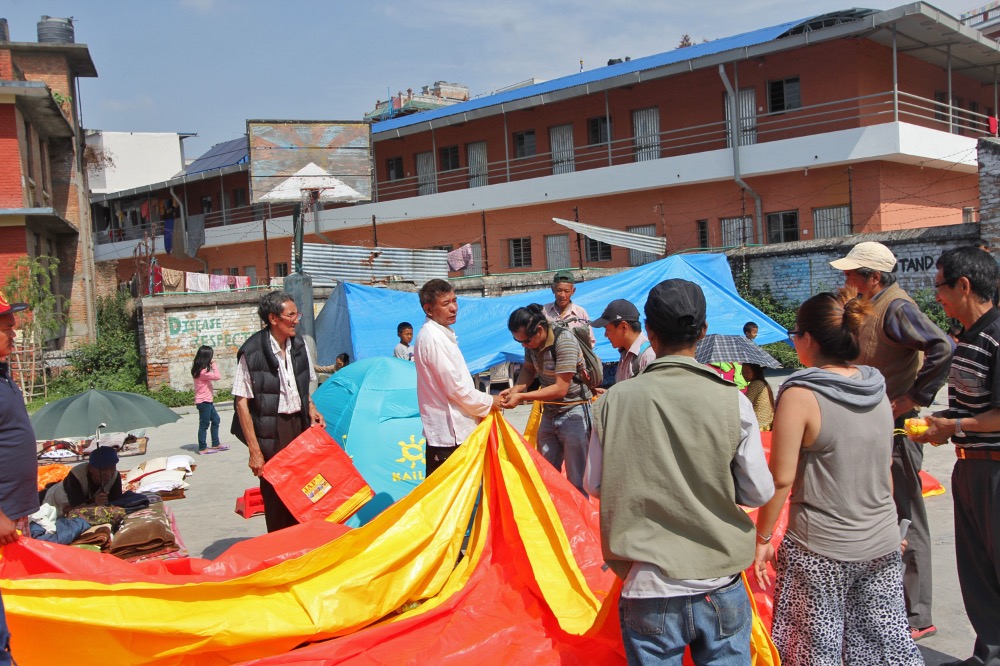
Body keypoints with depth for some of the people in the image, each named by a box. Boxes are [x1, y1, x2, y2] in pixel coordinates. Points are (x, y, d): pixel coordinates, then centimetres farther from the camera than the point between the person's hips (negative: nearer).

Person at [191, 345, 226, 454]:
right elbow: (217, 376, -25)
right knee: (204, 424, -3)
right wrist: (214, 365, -15)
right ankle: (202, 448, 4)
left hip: (208, 401, 10)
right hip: (204, 401, -10)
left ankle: (216, 444, 25)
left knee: (216, 420, 17)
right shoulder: (203, 372, -21)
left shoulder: (200, 370, 10)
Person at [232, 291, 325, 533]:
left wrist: (311, 409, 3)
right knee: (274, 494, 1)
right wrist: (254, 450, -15)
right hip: (270, 431, -6)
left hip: (299, 425, 6)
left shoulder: (299, 345, 7)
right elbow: (241, 402, -12)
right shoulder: (252, 352, -13)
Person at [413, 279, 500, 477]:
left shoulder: (442, 334, 15)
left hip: (452, 428, 10)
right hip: (448, 432, -10)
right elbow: (456, 387, -18)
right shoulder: (432, 338, -18)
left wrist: (484, 401, 12)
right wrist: (489, 402, -5)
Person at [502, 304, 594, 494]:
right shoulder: (532, 341, -2)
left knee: (576, 479, -3)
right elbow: (528, 369, 14)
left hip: (574, 414, -8)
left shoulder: (564, 341, -24)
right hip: (550, 413, 8)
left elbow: (561, 388, -25)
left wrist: (521, 397, -25)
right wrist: (515, 389, -7)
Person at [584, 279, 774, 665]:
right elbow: (759, 493, -4)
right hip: (720, 589, 0)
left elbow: (595, 486, 1)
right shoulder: (732, 401, -12)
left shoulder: (615, 400, -9)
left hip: (648, 590, 0)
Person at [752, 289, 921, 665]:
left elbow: (781, 480, -15)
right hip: (883, 547, 6)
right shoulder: (878, 391, 3)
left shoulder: (800, 395, -16)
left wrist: (763, 539, -5)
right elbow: (885, 471, 13)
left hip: (820, 552, -6)